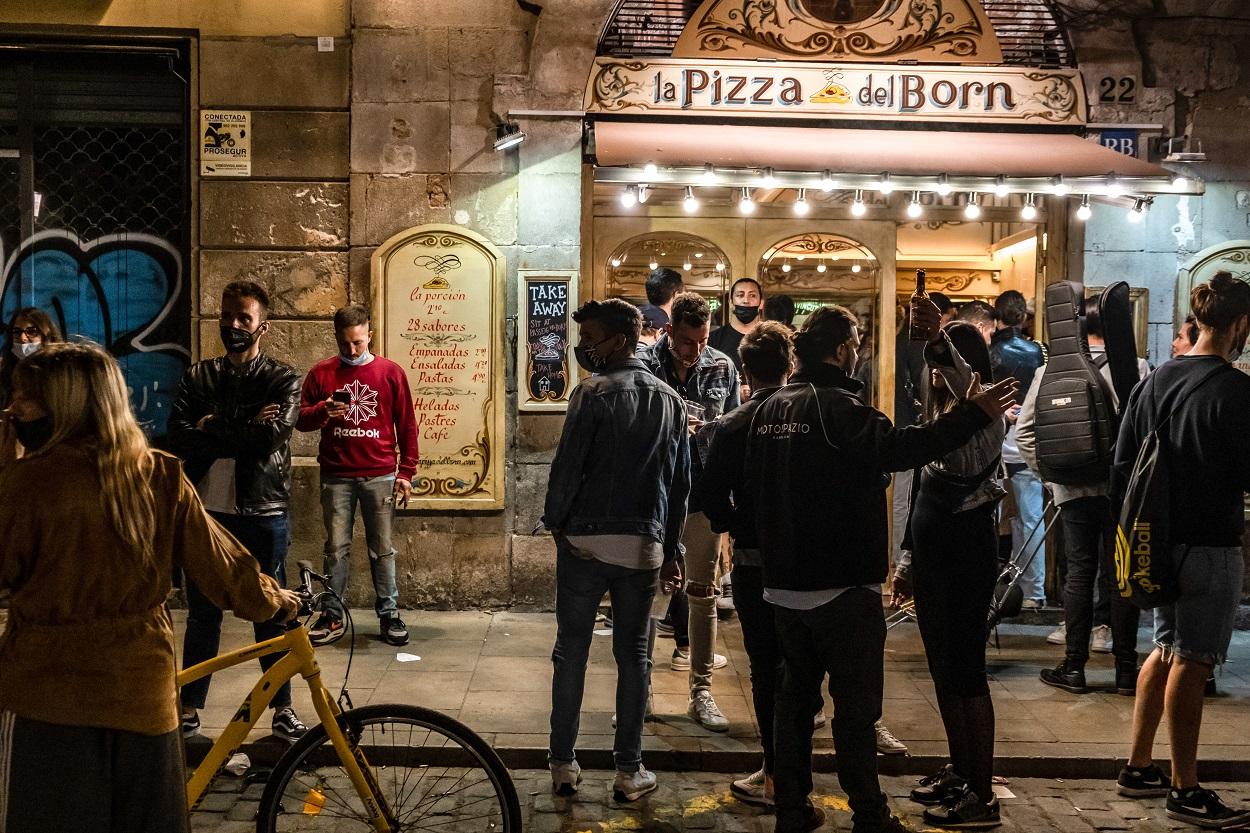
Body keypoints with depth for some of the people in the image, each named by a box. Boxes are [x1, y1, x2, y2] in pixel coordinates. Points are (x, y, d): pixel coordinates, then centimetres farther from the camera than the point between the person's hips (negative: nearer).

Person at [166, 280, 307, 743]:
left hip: (262, 513, -2)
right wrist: (244, 431, -14)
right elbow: (178, 439, -6)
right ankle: (189, 708, 23)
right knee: (201, 614, 11)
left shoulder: (282, 380, -1)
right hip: (206, 510, 3)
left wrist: (212, 429, -10)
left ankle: (282, 708, 20)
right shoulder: (198, 377, 7)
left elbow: (273, 434, -19)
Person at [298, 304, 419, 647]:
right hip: (336, 477, 1)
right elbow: (300, 420, 8)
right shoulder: (321, 373, 5)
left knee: (382, 549, 5)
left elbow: (406, 426, 5)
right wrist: (322, 411, -14)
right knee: (336, 548, 5)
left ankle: (389, 615, 13)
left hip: (380, 476, -1)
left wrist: (406, 472, 1)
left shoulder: (391, 372, 3)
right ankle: (332, 616, 13)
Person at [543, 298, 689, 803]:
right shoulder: (670, 400, 9)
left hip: (585, 541, -4)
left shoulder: (595, 392, -9)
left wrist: (555, 522, 3)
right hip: (643, 546, 4)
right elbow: (681, 481, 11)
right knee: (634, 655, 9)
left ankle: (563, 764, 14)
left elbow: (568, 465, -12)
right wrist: (670, 549, 17)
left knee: (571, 651, 8)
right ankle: (629, 771, 13)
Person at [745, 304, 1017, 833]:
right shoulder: (839, 407, -15)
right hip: (842, 587, -7)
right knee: (855, 705, 1)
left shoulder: (770, 410, 10)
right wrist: (975, 413, -31)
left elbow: (753, 489, 17)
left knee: (795, 694, 15)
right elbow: (898, 447, -31)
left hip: (785, 584, 8)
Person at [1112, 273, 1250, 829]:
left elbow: (1121, 465, 9)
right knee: (1191, 662, -1)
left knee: (1166, 649, 18)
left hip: (1160, 539, 7)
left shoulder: (1153, 382, 6)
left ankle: (1138, 768, 24)